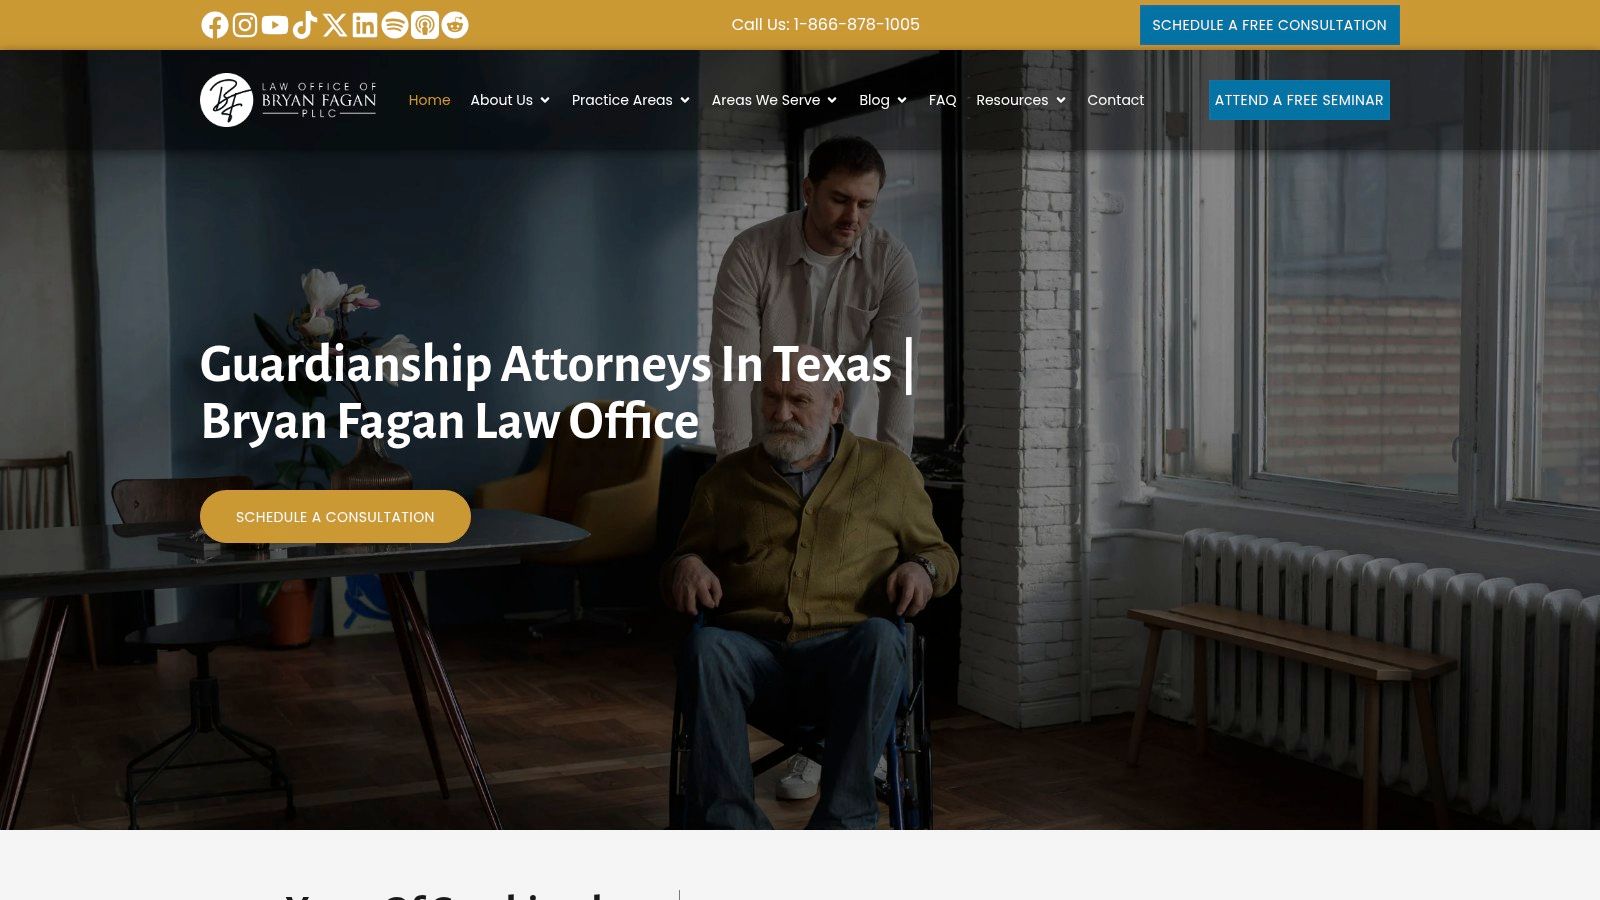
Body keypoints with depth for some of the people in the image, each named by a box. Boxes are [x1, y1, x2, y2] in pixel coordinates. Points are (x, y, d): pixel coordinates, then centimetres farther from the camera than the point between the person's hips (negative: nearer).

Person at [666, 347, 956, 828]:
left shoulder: (889, 470, 18)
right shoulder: (726, 478, 21)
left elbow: (938, 552, 24)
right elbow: (686, 557, 26)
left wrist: (922, 568, 0)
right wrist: (686, 566, 2)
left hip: (845, 651, -1)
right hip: (752, 649, 1)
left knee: (879, 638, -37)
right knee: (706, 648, -34)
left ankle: (842, 822, -35)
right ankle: (728, 825, -35)